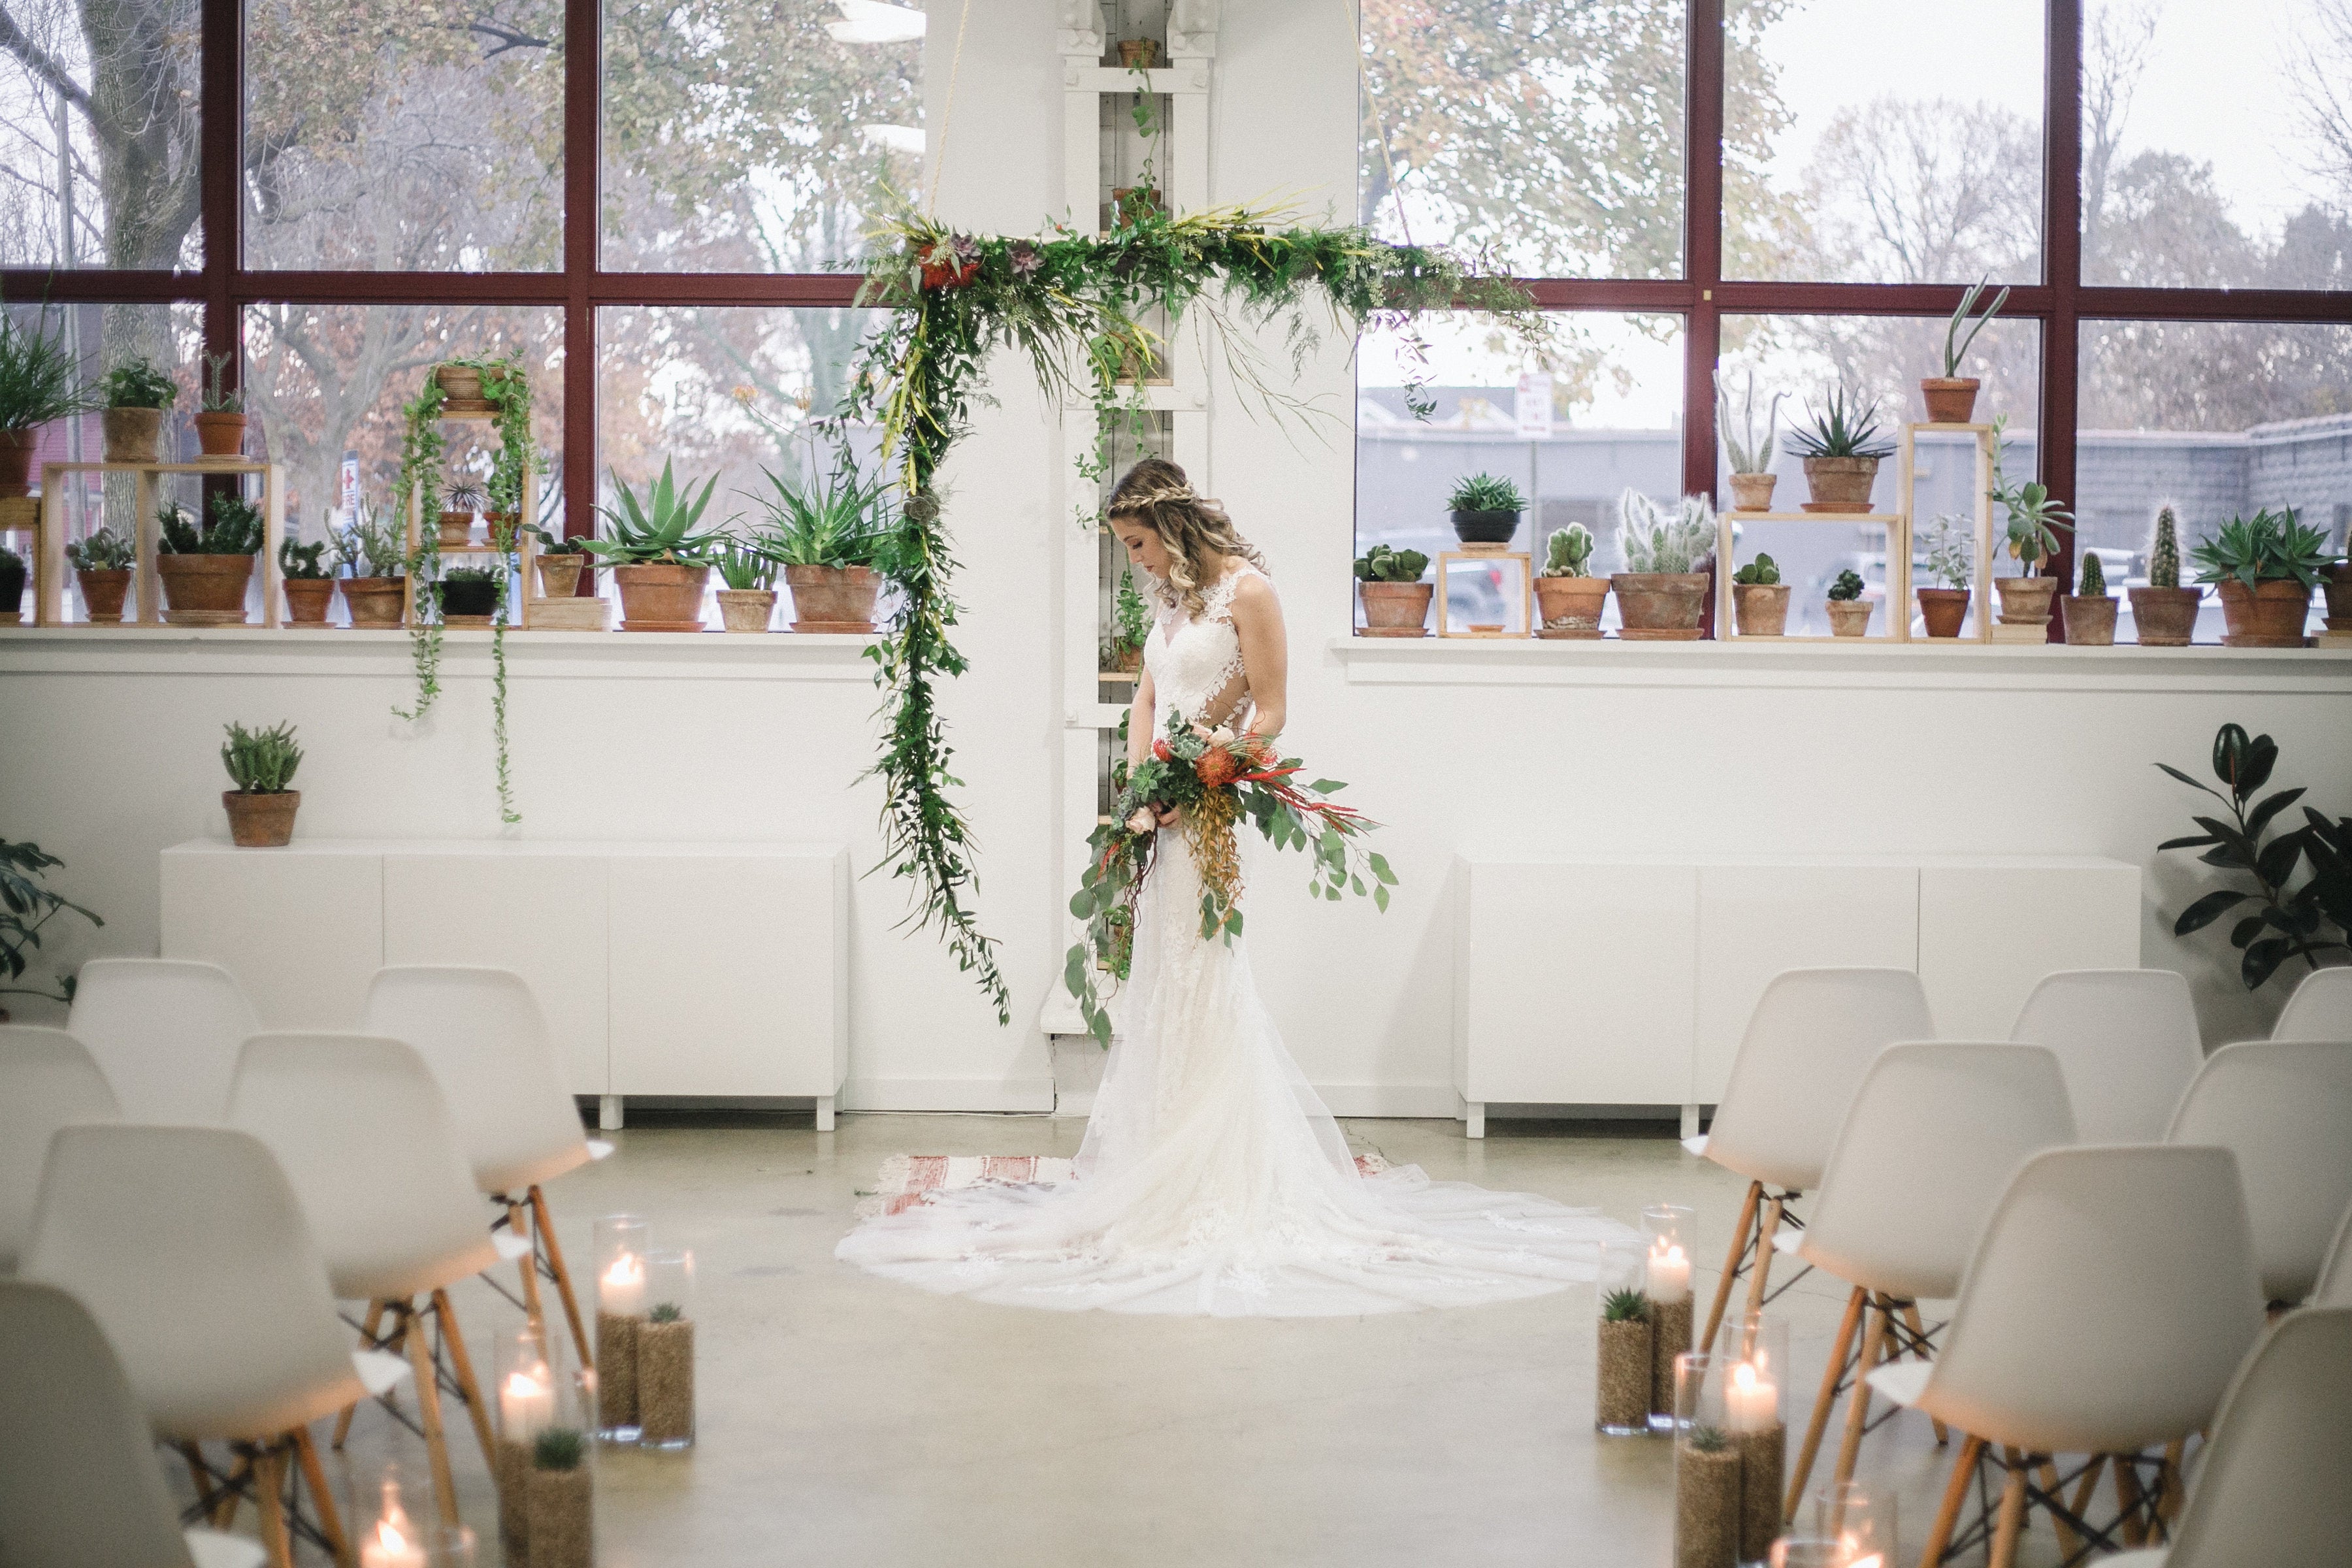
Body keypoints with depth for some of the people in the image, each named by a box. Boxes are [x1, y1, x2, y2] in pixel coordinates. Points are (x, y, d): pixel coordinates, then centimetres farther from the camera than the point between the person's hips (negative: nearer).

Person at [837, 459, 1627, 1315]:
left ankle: (1206, 1185, -1)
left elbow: (1270, 711, -11)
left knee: (1196, 988, -6)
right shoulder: (1175, 597, 16)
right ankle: (1153, 1164, 15)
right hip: (1167, 814, 8)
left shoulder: (1246, 591, -8)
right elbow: (1147, 698, 16)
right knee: (1154, 993, 9)